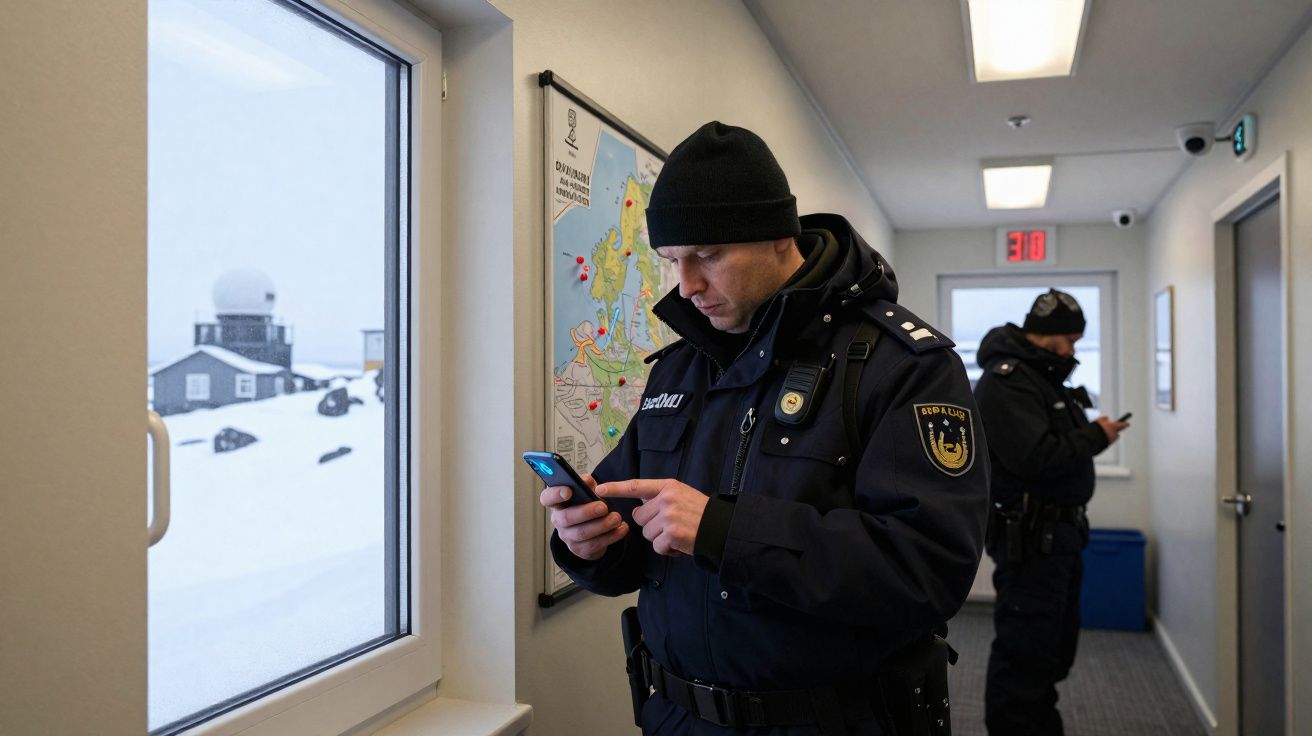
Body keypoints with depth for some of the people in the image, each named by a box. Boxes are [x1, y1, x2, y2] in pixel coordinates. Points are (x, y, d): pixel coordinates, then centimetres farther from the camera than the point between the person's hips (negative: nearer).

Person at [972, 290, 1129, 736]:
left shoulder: (1044, 377, 17)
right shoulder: (1007, 380, -16)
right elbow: (1036, 457, -26)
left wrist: (1093, 431, -1)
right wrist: (1096, 437, -14)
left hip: (1059, 534, 11)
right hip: (1030, 538, -11)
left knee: (1054, 650, 20)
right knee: (1025, 653, -4)